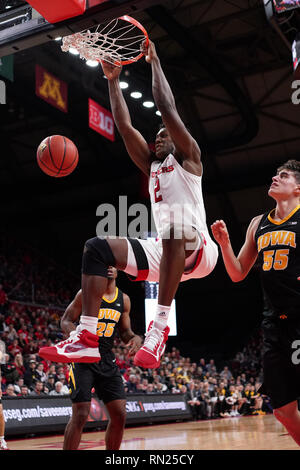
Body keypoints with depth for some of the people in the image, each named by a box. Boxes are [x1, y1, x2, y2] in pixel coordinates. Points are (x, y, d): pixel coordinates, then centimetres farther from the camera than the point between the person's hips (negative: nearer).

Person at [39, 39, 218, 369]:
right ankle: (87, 337, -21)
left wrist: (154, 62, 1)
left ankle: (160, 324, -41)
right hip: (162, 252, 7)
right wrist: (113, 80, 14)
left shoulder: (187, 159, 7)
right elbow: (124, 126, 16)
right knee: (96, 247, -9)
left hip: (198, 251, -6)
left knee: (175, 225, -41)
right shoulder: (152, 165, 24)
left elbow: (168, 110, -5)